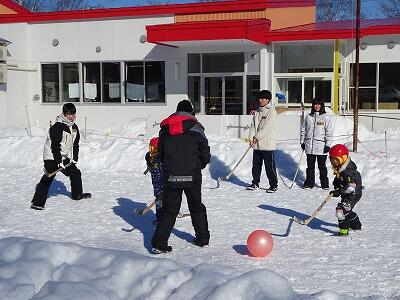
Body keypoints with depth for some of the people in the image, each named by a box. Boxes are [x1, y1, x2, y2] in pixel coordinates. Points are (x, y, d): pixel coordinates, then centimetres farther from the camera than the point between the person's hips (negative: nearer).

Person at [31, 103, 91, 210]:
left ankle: (77, 194, 37)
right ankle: (37, 202, -15)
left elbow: (75, 144, 13)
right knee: (48, 178, -15)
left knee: (75, 173, 16)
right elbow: (55, 146, -22)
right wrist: (59, 162, -22)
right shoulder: (57, 127, -19)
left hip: (65, 157, 8)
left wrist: (74, 158, 5)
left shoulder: (74, 127, 7)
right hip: (52, 157, -8)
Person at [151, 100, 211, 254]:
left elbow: (161, 154, 11)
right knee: (197, 207, 17)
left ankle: (159, 243, -2)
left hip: (170, 177, 2)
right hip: (192, 177, -2)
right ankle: (203, 238, 26)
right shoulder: (195, 128, -2)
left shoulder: (164, 129, 7)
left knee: (169, 209, 8)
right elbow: (205, 154, -1)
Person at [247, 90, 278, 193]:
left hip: (268, 144, -6)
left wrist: (257, 137, -12)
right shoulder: (257, 112, 13)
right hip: (257, 145, 7)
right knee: (256, 165, 13)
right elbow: (253, 126, 10)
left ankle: (274, 185, 8)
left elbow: (267, 127, -14)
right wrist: (251, 138, -4)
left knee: (270, 166, -2)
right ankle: (255, 183, 25)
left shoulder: (272, 111, -8)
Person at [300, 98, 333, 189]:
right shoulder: (308, 117, 8)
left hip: (321, 147, -3)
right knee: (310, 166, 9)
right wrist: (302, 141, 10)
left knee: (322, 166, 3)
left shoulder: (325, 117, 0)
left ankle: (325, 184, 12)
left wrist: (328, 144, -7)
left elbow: (329, 132, -1)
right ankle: (309, 183, 17)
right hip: (309, 146, 3)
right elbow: (303, 130, 15)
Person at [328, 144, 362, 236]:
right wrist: (337, 189, 0)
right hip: (346, 194, 11)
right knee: (347, 210, 26)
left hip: (354, 194, -11)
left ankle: (344, 230, -11)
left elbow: (351, 188, -32)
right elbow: (337, 181, 17)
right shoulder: (339, 168, 2)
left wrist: (339, 192, -26)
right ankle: (356, 225, 46)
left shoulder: (348, 171, -29)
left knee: (341, 209, -19)